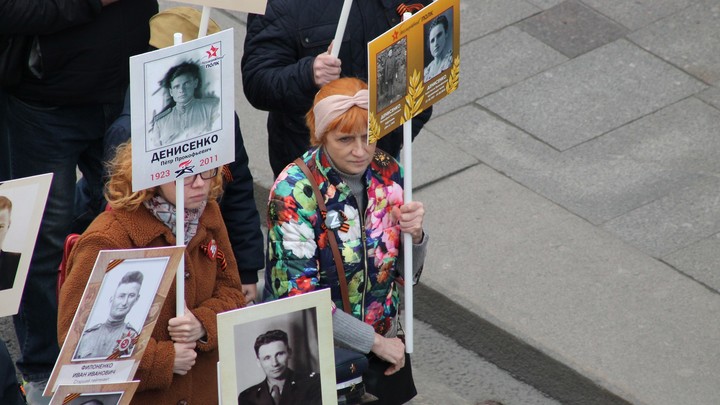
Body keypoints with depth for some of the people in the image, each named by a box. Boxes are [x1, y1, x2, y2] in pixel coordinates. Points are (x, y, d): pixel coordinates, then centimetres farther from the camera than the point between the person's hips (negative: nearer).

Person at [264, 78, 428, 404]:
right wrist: (375, 341, -18)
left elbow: (406, 271, 1)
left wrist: (414, 234, -20)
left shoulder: (385, 171, -7)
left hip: (386, 339, 5)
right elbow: (299, 296, -22)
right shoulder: (295, 191, -22)